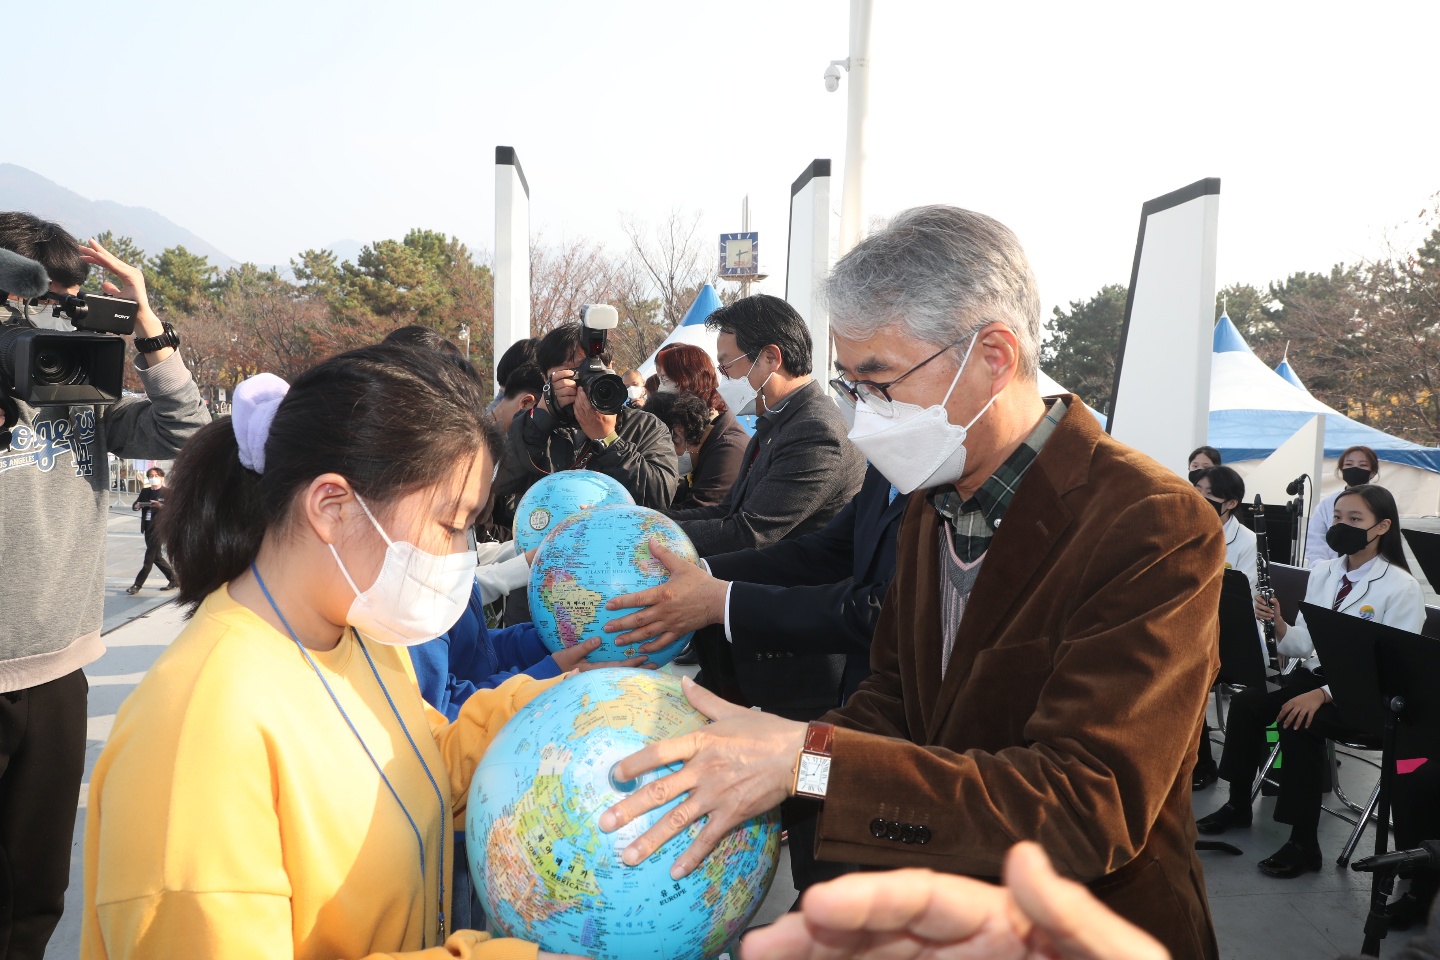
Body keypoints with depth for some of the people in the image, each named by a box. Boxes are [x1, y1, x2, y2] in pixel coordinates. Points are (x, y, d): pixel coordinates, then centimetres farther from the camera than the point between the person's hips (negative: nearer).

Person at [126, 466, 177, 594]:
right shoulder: (145, 492, 15)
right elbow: (134, 505, 14)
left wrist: (161, 506, -31)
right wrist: (137, 505, -10)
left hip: (158, 528, -7)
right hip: (147, 528, 7)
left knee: (149, 558, -5)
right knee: (156, 557, 12)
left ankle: (137, 585, -2)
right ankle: (173, 579, 22)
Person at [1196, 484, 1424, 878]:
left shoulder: (1401, 587, -14)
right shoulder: (1322, 574, 4)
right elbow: (1305, 644, 5)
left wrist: (1323, 694, -28)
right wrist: (1278, 624, -18)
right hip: (1318, 674, 6)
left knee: (1299, 723, -30)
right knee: (1246, 703, -15)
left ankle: (1304, 843, -17)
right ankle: (1238, 804, 4)